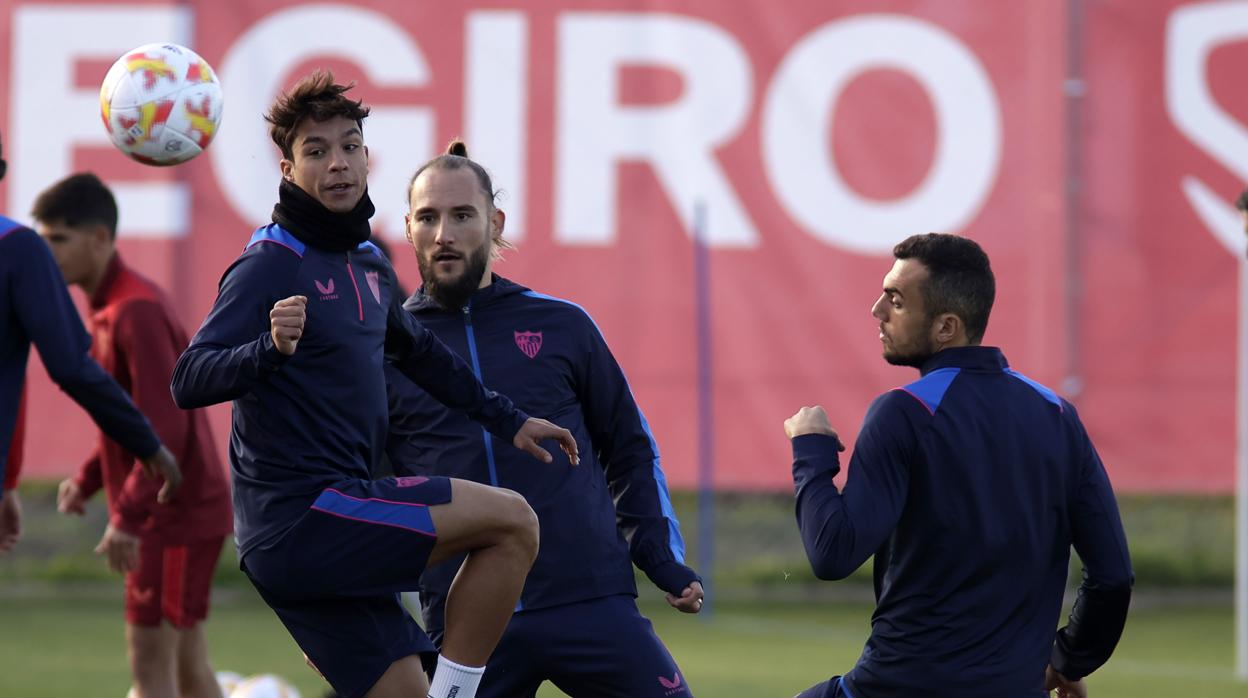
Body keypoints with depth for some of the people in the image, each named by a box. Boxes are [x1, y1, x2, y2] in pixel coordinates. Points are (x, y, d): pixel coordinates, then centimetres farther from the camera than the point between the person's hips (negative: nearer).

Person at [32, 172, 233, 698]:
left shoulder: (136, 310, -18)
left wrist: (129, 514, -24)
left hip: (176, 515, -10)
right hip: (186, 515, 10)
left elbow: (167, 428, -23)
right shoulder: (109, 307, 12)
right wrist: (88, 478, 11)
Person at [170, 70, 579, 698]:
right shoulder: (271, 264, -11)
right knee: (512, 521, -14)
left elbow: (416, 352, 35)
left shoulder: (368, 265, 15)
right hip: (297, 517, -9)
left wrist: (506, 420, 34)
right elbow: (189, 382, -20)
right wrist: (270, 349, -38)